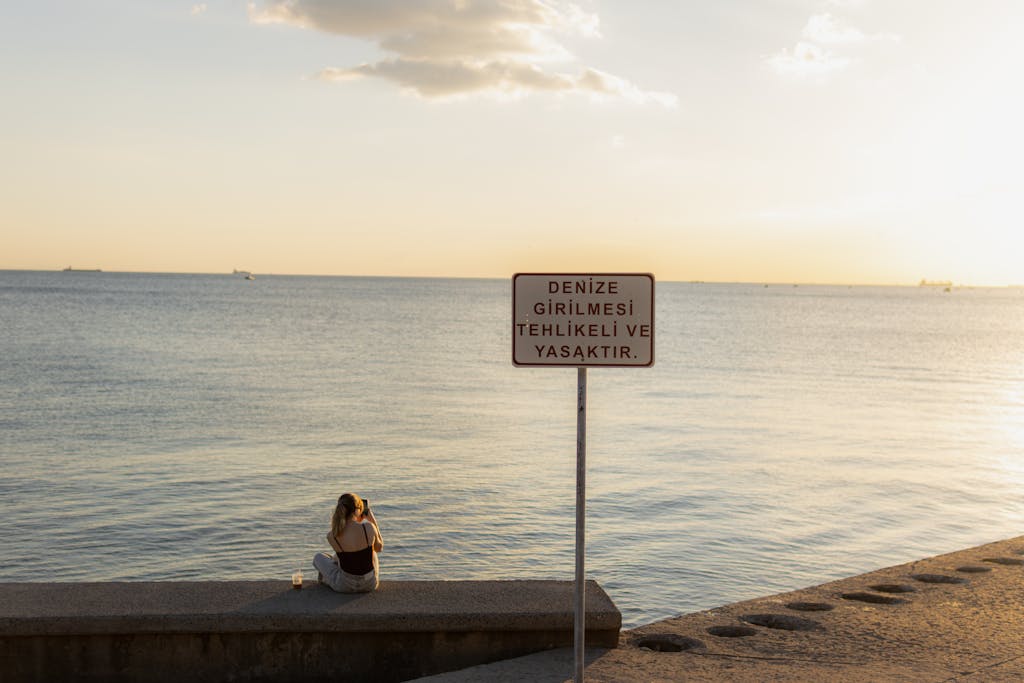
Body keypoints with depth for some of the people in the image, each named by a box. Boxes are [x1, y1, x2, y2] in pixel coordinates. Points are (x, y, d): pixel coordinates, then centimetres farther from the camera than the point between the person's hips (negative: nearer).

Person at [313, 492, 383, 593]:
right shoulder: (369, 528, -20)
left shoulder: (331, 536, -19)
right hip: (371, 584, 1)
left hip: (345, 586, -1)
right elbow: (379, 548, 2)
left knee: (319, 557, 26)